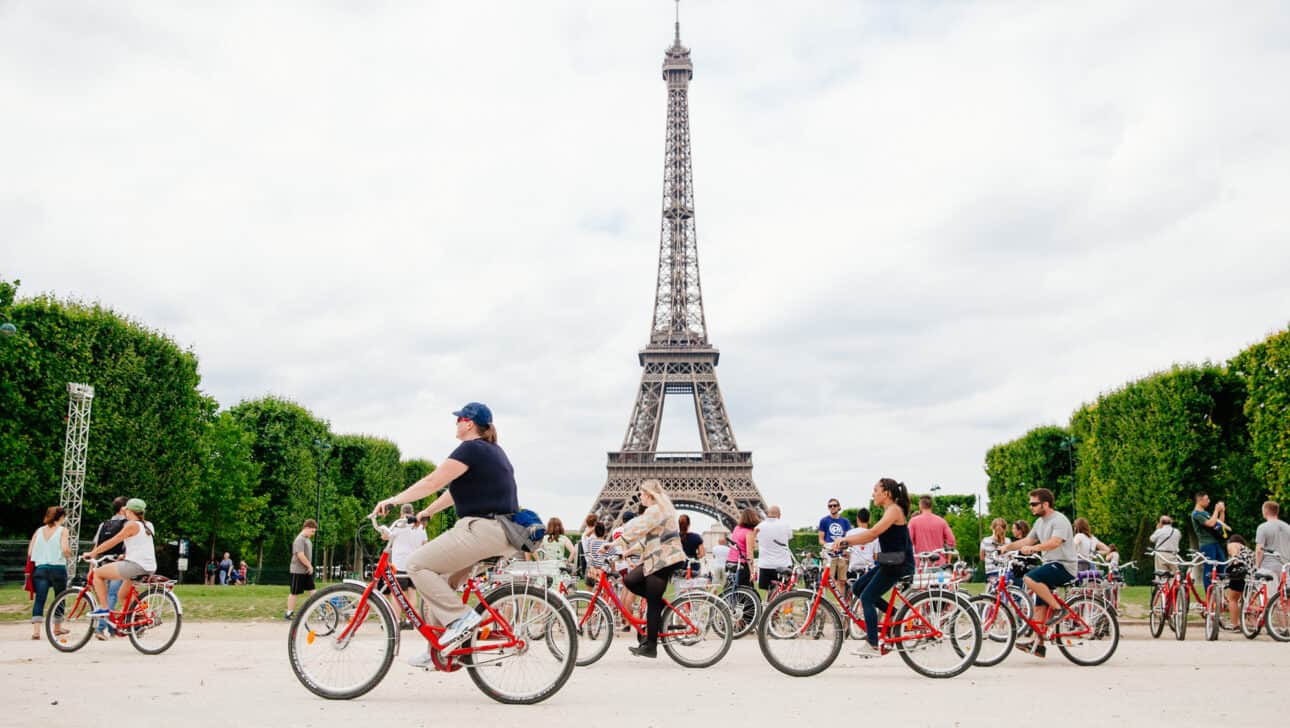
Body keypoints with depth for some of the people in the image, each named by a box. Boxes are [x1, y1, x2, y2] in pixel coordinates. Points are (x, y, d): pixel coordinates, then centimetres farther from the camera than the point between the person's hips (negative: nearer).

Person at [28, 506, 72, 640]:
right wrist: (69, 555, 6)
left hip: (40, 568, 3)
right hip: (58, 568, -3)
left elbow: (30, 552, 8)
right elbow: (65, 549, -14)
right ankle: (58, 627, 25)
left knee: (39, 599, -2)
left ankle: (36, 630, -16)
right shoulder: (62, 530, -1)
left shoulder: (39, 531, 11)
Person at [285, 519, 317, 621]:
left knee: (311, 590, 6)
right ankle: (289, 613, 9)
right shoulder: (300, 539, -18)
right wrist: (310, 566, -17)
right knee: (294, 592, 0)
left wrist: (309, 566, 11)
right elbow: (300, 555, -26)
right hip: (298, 570, -9)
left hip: (306, 570, 9)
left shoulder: (307, 539, 12)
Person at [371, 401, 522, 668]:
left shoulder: (471, 449, -10)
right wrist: (427, 512, 32)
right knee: (441, 580, 16)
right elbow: (456, 489, 27)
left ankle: (461, 617, -13)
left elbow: (433, 481, -15)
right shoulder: (493, 451, 21)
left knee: (418, 566, -7)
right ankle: (439, 649, 16)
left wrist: (393, 501, -9)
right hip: (502, 533, 10)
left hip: (482, 528, -10)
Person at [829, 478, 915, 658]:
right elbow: (872, 535, 11)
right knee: (858, 588, 11)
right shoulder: (888, 512, 17)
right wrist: (845, 542, 0)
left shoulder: (895, 510, -13)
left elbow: (873, 533, -24)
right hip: (890, 563, 10)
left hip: (899, 564, -10)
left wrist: (845, 540, -22)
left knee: (867, 598, -9)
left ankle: (872, 645, -7)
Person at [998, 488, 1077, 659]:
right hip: (1049, 565, 10)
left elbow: (1055, 542, -30)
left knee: (1030, 579, -29)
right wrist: (1008, 546, 2)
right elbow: (1027, 540, 16)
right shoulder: (1040, 522, 15)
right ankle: (1038, 644, 8)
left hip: (1063, 566, -10)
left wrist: (1032, 548, -38)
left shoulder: (1059, 520, -14)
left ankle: (1058, 608, -17)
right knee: (1039, 606, 6)